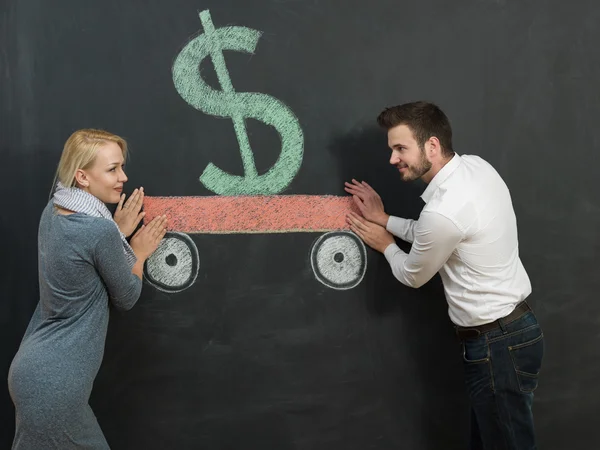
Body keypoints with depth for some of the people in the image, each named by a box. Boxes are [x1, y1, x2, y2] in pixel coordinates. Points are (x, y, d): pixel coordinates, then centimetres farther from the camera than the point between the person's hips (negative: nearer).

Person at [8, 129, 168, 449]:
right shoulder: (100, 230, -21)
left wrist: (118, 232, 10)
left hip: (35, 367, 8)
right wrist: (139, 252, 10)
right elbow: (126, 298, -5)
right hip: (55, 381, -8)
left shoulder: (53, 211, 3)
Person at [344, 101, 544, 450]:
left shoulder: (443, 211, -27)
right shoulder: (477, 165, 0)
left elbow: (412, 276, -7)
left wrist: (385, 244, 11)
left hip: (498, 344, -9)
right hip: (515, 325, 9)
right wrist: (385, 219, 16)